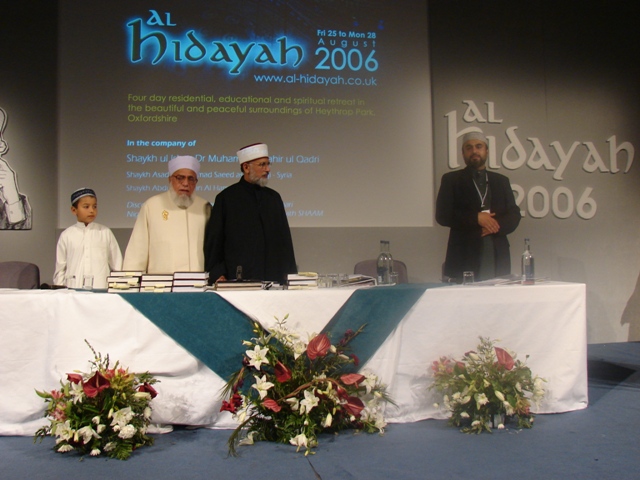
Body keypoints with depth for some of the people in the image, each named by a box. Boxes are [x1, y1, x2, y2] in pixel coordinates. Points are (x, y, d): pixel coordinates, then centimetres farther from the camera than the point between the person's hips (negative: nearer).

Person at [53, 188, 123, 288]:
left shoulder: (105, 233, 5)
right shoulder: (66, 235, 6)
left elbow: (117, 266, 8)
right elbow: (60, 268, 11)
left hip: (101, 289, 0)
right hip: (73, 290, 1)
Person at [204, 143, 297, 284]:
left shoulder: (274, 197, 14)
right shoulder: (226, 198, 2)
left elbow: (285, 239, 16)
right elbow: (213, 240, 1)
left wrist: (291, 275, 11)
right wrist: (218, 274, -8)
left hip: (275, 278, 4)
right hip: (238, 280, -4)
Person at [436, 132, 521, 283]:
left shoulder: (501, 181, 18)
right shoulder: (451, 179, 8)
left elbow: (514, 215, 12)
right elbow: (442, 215, -1)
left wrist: (497, 226, -8)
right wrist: (476, 217, -11)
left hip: (497, 257, 3)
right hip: (464, 257, -3)